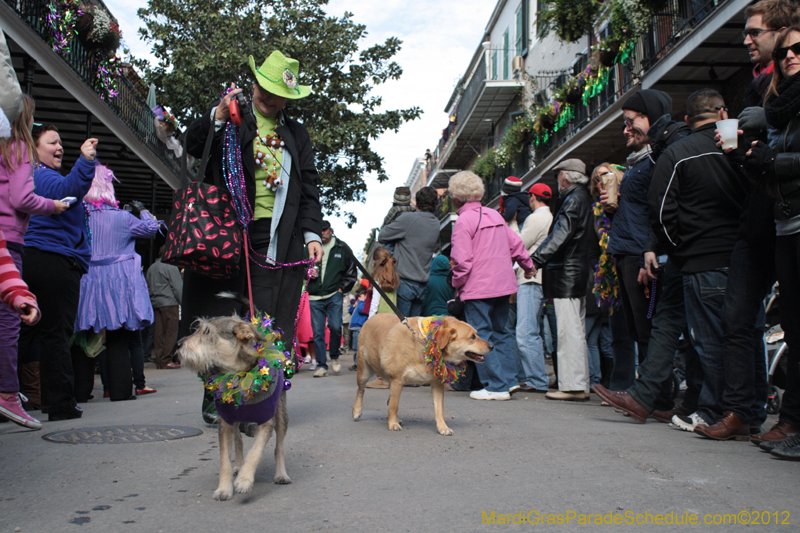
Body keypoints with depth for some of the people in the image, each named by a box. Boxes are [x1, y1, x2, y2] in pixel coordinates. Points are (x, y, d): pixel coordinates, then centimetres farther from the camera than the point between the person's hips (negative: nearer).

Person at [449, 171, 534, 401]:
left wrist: (457, 284, -2)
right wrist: (528, 265, 31)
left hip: (477, 288, -8)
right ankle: (509, 378, 16)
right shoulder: (495, 215, 12)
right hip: (503, 285, 8)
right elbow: (515, 243, 18)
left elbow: (462, 260, -16)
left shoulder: (463, 220, -11)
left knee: (481, 337, -1)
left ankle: (497, 386, -1)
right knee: (499, 333, 17)